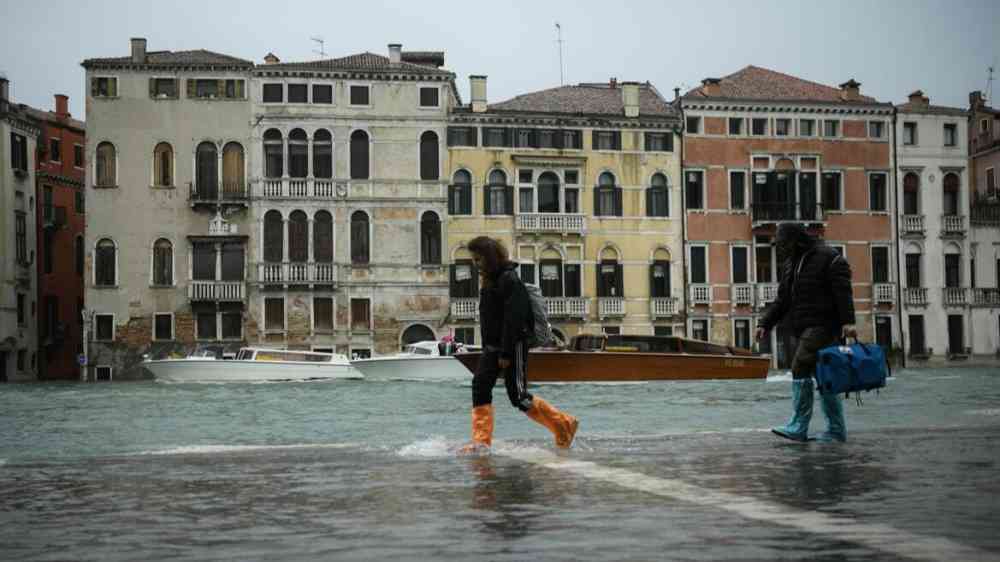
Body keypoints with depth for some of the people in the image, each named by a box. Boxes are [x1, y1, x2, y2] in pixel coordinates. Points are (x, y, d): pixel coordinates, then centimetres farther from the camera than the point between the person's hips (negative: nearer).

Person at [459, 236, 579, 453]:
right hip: (492, 346, 9)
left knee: (518, 397, -6)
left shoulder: (509, 280, -15)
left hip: (513, 345, -9)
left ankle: (564, 425, 7)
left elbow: (513, 319, -21)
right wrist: (487, 349, 17)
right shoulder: (490, 279, 14)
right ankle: (481, 441, 1)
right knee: (480, 387, -2)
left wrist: (506, 353, -23)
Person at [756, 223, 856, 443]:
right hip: (801, 329, 8)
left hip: (821, 325, -8)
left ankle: (799, 427, -17)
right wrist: (765, 324, 10)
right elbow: (782, 299, 21)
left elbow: (843, 292, -13)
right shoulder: (790, 263, 20)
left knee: (800, 369, -17)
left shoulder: (828, 258, -6)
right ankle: (836, 430, 13)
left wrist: (847, 321, -24)